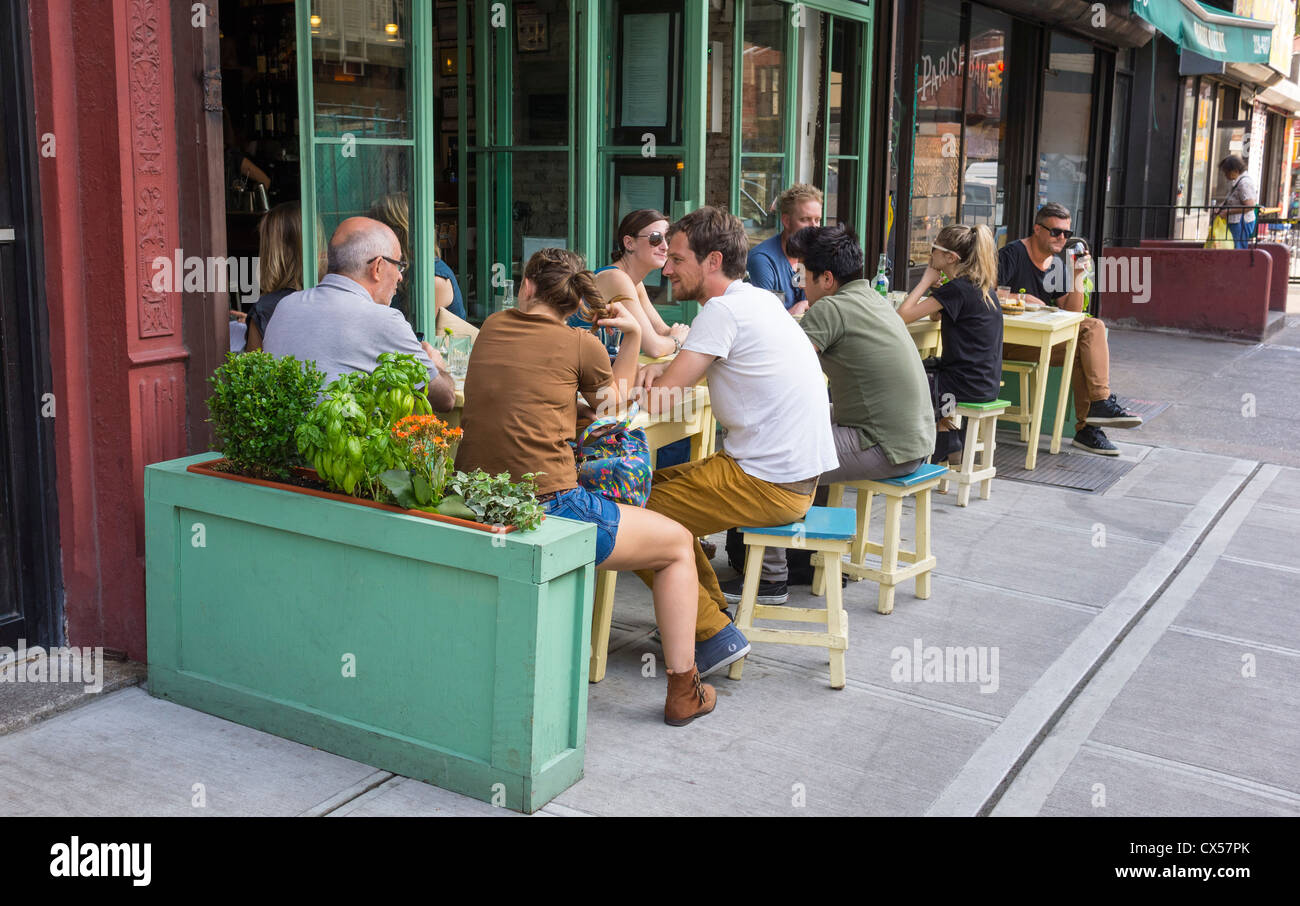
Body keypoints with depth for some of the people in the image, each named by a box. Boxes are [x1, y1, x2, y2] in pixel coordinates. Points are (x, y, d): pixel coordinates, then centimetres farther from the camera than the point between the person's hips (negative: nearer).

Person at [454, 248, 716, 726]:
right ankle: (684, 691, 17)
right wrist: (632, 337, 21)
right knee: (677, 543, 15)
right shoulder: (582, 345, -2)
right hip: (547, 505, -6)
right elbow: (610, 401, 17)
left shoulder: (492, 327, 11)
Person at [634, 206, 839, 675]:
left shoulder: (724, 310, -16)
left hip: (766, 486, -10)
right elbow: (686, 373, 19)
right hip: (797, 475, 10)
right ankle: (713, 609, 22)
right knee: (657, 483, 21)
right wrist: (660, 368, -1)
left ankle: (712, 635, -1)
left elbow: (664, 392, -16)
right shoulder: (761, 299, 13)